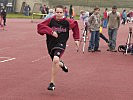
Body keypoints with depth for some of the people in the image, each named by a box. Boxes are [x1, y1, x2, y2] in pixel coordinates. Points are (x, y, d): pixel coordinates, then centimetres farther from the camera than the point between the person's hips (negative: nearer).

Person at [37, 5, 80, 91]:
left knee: (56, 60, -29)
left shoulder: (67, 22, -6)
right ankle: (61, 64, 61)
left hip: (61, 44, -3)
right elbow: (40, 26, -11)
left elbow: (75, 25, 13)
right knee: (55, 63, 19)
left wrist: (77, 39, 13)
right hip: (51, 44, 3)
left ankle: (52, 83, -19)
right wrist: (51, 31, -23)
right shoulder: (51, 20, -7)